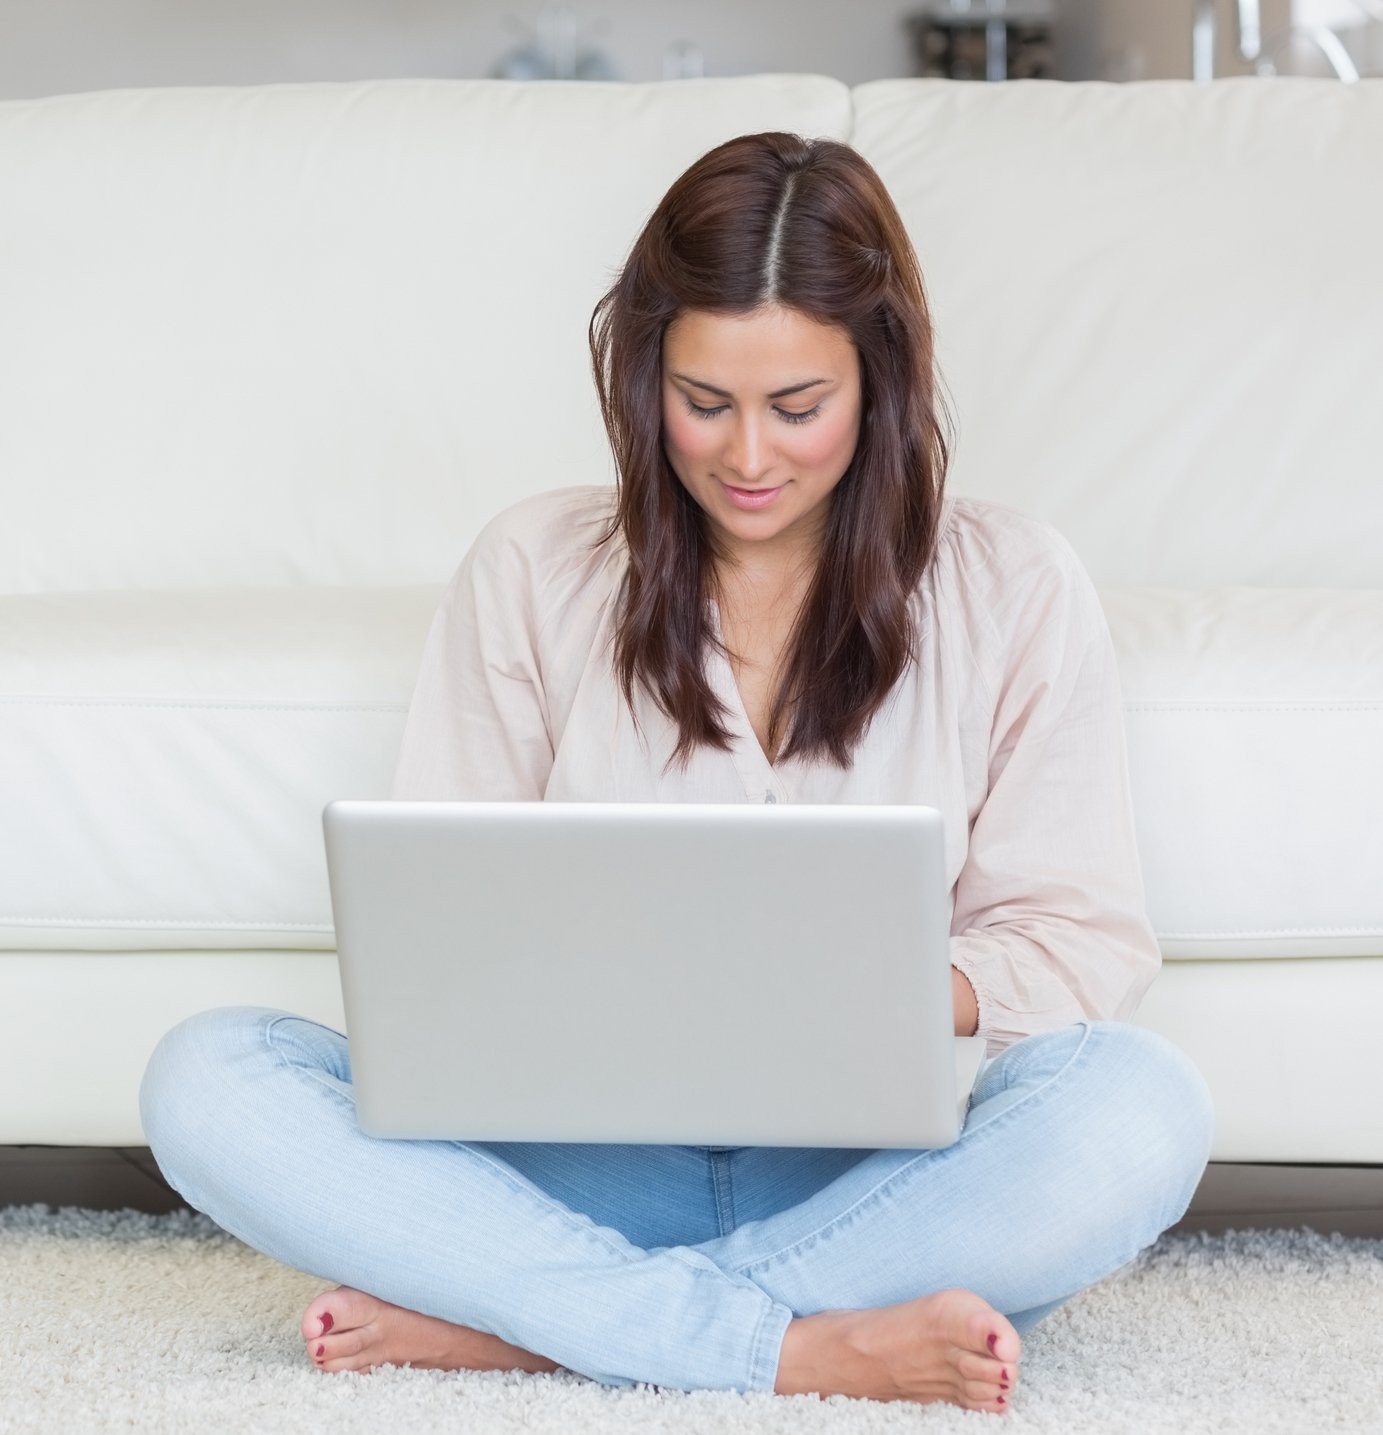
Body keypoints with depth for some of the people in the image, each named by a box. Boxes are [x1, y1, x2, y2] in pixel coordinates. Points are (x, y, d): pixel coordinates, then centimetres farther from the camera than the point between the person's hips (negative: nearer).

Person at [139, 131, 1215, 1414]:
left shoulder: (1011, 587, 4)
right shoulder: (529, 571, 7)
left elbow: (1086, 935, 3)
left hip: (865, 1165, -1)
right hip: (580, 1153, 1)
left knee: (1141, 1107, -34)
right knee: (206, 1079, -23)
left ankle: (509, 1320, -28)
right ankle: (797, 1344, -31)